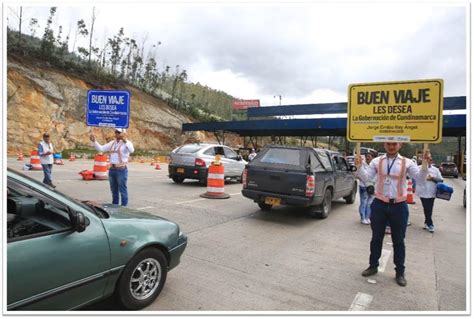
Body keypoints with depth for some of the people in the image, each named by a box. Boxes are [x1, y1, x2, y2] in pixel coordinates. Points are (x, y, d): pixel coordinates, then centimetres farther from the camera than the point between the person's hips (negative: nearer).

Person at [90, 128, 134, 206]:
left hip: (121, 169, -7)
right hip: (112, 169, 7)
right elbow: (101, 148, 14)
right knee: (114, 190, 16)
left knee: (122, 190, -2)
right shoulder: (112, 143, 13)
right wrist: (94, 141, 1)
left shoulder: (126, 143, -8)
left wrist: (125, 141, -42)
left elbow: (131, 150, -29)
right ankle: (114, 206, 28)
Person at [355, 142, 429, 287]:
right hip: (379, 204, 1)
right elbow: (366, 177, -4)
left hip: (399, 206, 0)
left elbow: (420, 177, -7)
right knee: (376, 238, 12)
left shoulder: (406, 162, 0)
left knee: (398, 241, 11)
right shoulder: (376, 161, 2)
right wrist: (359, 166, -21)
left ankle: (400, 272, 26)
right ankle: (373, 266, 29)